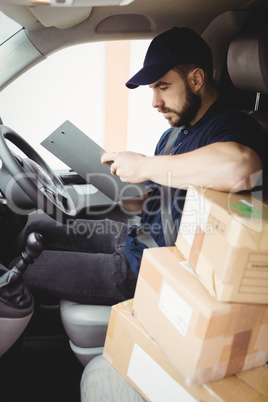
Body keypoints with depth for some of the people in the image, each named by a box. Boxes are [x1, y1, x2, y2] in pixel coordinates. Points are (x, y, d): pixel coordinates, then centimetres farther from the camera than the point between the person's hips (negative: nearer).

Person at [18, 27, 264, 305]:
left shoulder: (232, 126, -18)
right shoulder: (171, 135, 12)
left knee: (25, 269, -4)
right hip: (140, 238, 9)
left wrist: (145, 166, -31)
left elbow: (240, 169, -44)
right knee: (36, 232, 14)